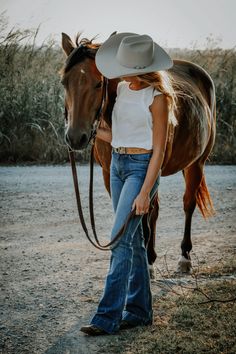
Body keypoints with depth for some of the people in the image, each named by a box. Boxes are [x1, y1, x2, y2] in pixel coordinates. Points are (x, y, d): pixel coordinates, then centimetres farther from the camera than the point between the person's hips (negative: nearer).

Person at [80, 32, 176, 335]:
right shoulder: (122, 88, 7)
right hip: (118, 165, 8)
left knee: (120, 239, -11)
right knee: (132, 239, 12)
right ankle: (139, 310, 22)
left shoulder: (156, 97, -15)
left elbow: (158, 149, -15)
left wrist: (145, 192, -19)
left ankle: (108, 316, -5)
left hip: (141, 168, -8)